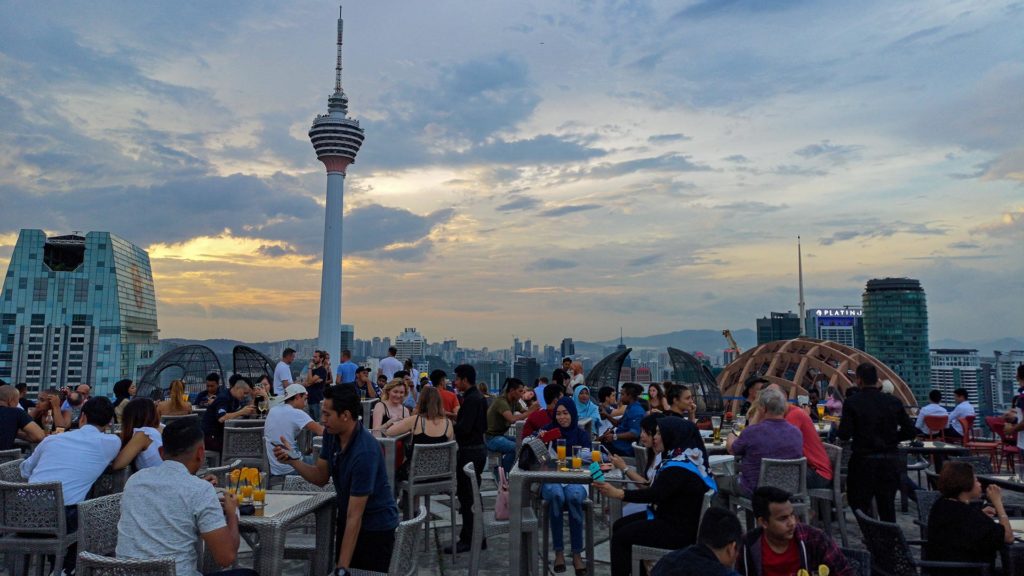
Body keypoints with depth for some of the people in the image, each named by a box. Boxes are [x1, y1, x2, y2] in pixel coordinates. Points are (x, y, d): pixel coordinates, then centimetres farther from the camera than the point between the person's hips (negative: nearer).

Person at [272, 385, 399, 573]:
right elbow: (321, 477, 2)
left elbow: (355, 517, -30)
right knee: (339, 570, 16)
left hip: (376, 526, -7)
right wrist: (292, 460, -15)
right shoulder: (331, 433, -9)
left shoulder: (365, 452, -32)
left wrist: (342, 567, -28)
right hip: (345, 519, 7)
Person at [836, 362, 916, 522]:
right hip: (890, 460, 4)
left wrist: (837, 427, 7)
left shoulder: (852, 402, -11)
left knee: (860, 504, 6)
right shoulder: (893, 401, 0)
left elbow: (844, 435, -14)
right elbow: (909, 431, 3)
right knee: (887, 504, 14)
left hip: (863, 461, -4)